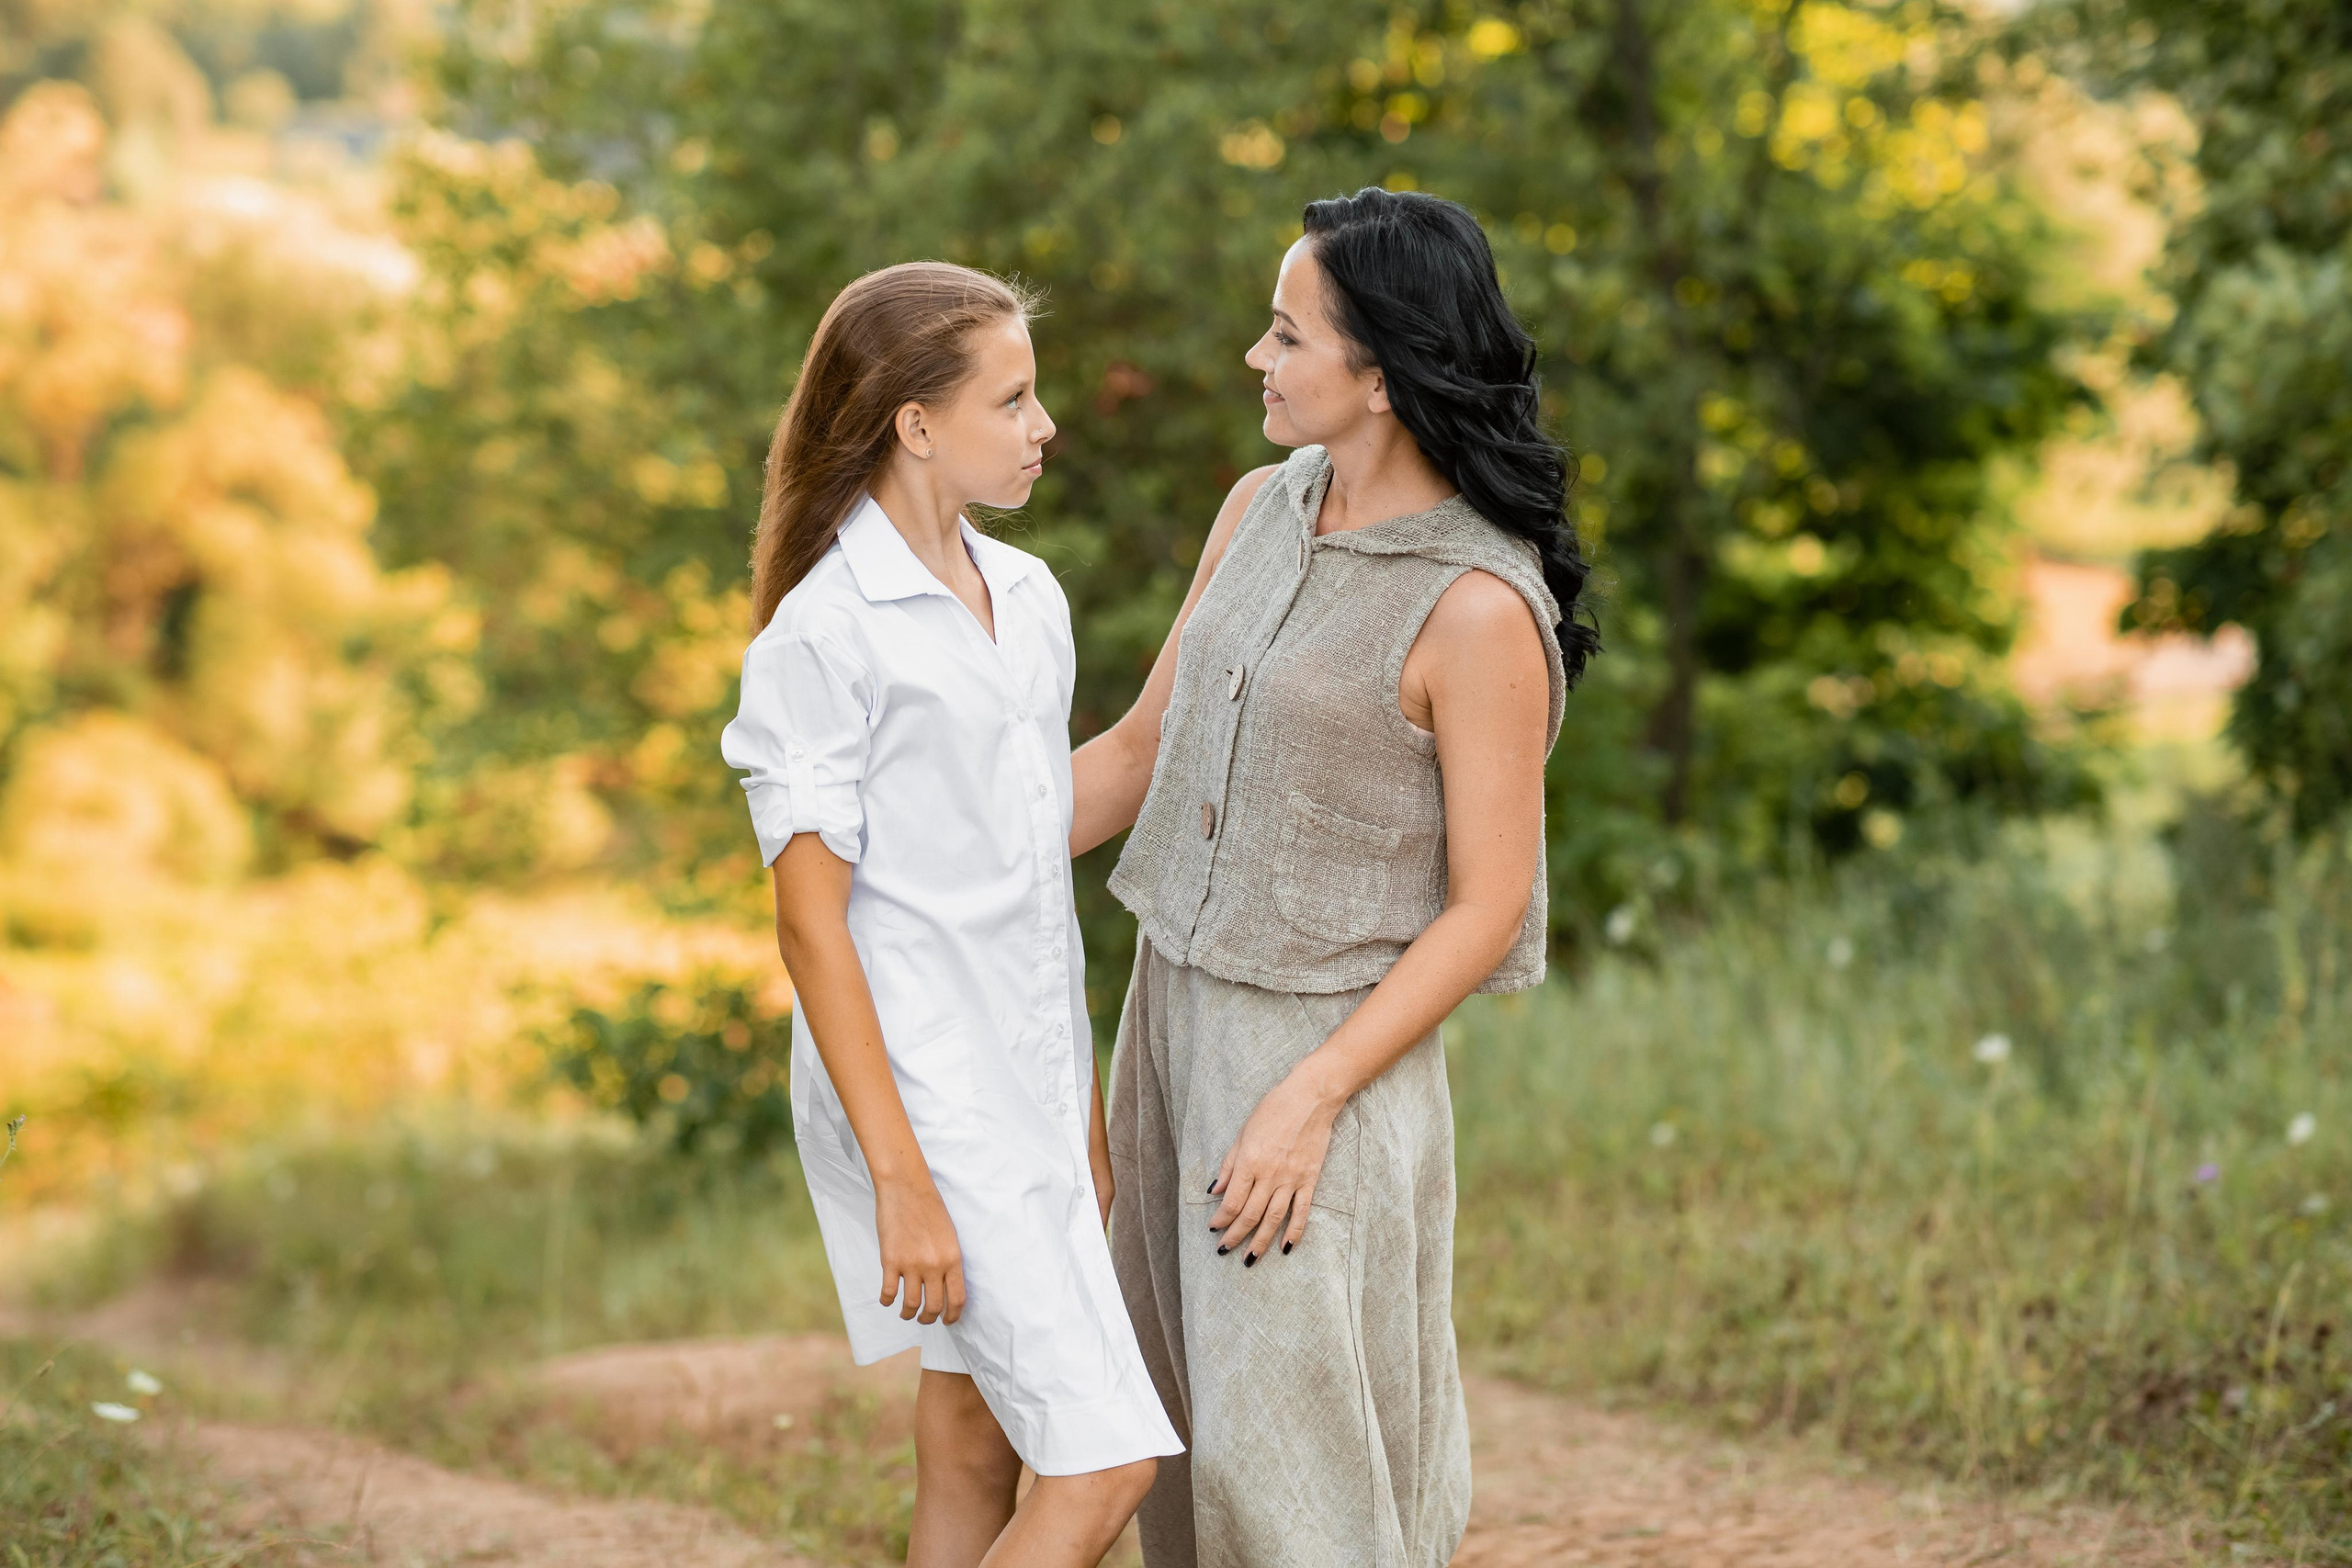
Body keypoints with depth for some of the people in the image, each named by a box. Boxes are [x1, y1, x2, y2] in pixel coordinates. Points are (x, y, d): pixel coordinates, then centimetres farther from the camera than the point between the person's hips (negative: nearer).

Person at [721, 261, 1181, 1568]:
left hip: (1029, 1091, 8)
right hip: (926, 1100, -8)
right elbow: (811, 920, -14)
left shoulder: (1030, 599, 10)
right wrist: (900, 1179, -18)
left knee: (978, 1457, 12)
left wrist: (1087, 1115, 18)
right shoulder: (824, 635, -13)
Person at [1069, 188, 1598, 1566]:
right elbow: (1145, 750, 13)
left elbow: (1488, 908, -16)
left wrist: (1309, 1100, -20)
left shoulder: (1480, 608, -18)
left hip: (1333, 1041, -7)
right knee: (1195, 1424, 12)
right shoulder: (1263, 511, 5)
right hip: (1178, 1002, 8)